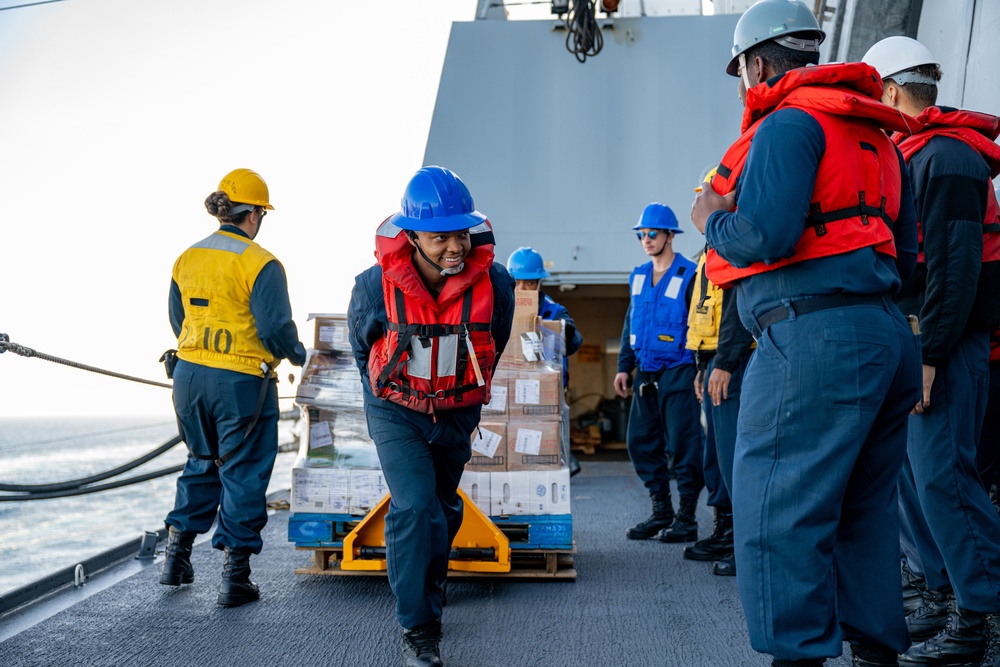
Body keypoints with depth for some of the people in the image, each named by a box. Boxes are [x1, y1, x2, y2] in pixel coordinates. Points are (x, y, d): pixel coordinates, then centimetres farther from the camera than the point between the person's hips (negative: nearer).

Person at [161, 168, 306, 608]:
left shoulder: (187, 259, 6)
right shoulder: (260, 264, -14)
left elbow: (177, 321, 14)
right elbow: (276, 328, -15)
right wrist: (297, 354, 5)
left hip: (189, 374, 6)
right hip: (241, 383, -6)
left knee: (201, 462, 24)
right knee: (243, 473, 5)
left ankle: (176, 555, 28)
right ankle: (235, 578, 9)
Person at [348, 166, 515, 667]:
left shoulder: (494, 282, -18)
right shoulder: (374, 286, -22)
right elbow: (361, 346, 1)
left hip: (457, 414, 3)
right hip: (396, 413, -3)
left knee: (444, 509, 19)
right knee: (415, 507, -19)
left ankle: (427, 592, 46)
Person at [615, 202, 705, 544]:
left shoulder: (689, 276, -7)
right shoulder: (638, 276, 13)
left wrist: (702, 372, -12)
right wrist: (624, 367, 14)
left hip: (678, 373, -7)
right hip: (646, 373, 7)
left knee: (683, 444, -4)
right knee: (640, 441, 7)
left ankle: (686, 518, 6)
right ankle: (661, 512, 19)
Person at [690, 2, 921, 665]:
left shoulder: (789, 122, -6)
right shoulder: (874, 133, 22)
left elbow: (765, 236, -19)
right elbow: (906, 250, 21)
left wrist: (713, 220, 1)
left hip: (815, 336, -10)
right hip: (887, 334, 10)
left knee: (777, 510, -4)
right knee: (863, 506, 17)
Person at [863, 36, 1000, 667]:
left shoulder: (945, 155, -12)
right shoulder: (916, 154, 18)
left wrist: (930, 355, -22)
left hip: (950, 337, -10)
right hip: (916, 335, 10)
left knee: (941, 473, -11)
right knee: (910, 466, 12)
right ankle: (943, 596, 22)